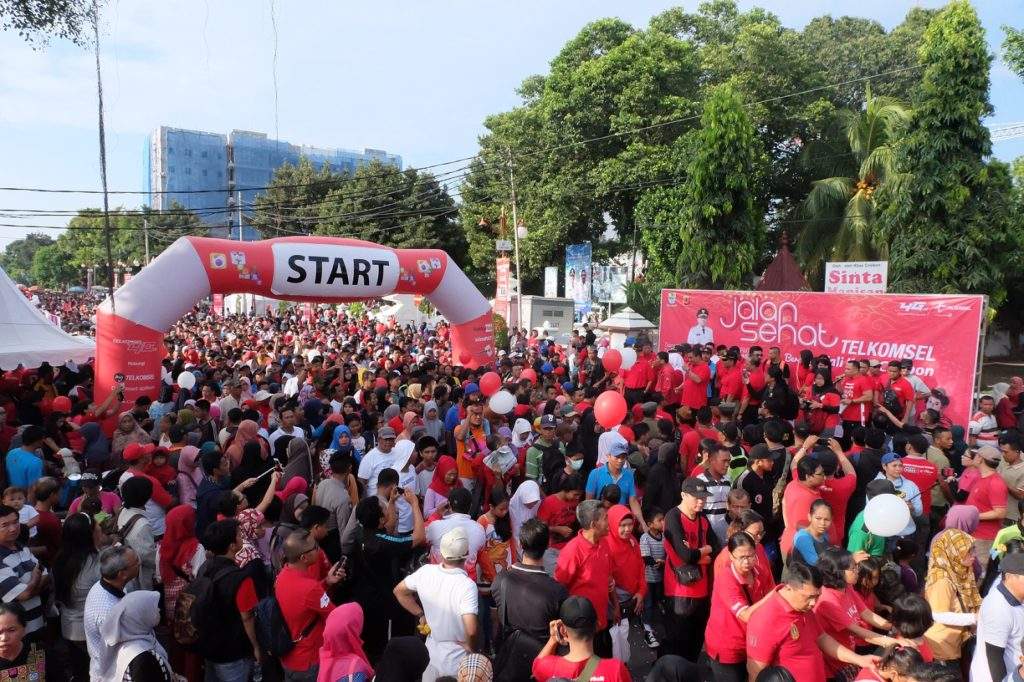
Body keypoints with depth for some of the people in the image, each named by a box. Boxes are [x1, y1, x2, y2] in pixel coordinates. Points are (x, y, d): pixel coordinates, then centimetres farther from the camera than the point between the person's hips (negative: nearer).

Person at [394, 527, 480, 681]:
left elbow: (399, 591, 4)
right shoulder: (467, 585, -29)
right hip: (456, 658, -5)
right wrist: (471, 645, -16)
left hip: (431, 650, 5)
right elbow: (471, 630, -36)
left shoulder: (426, 571, -13)